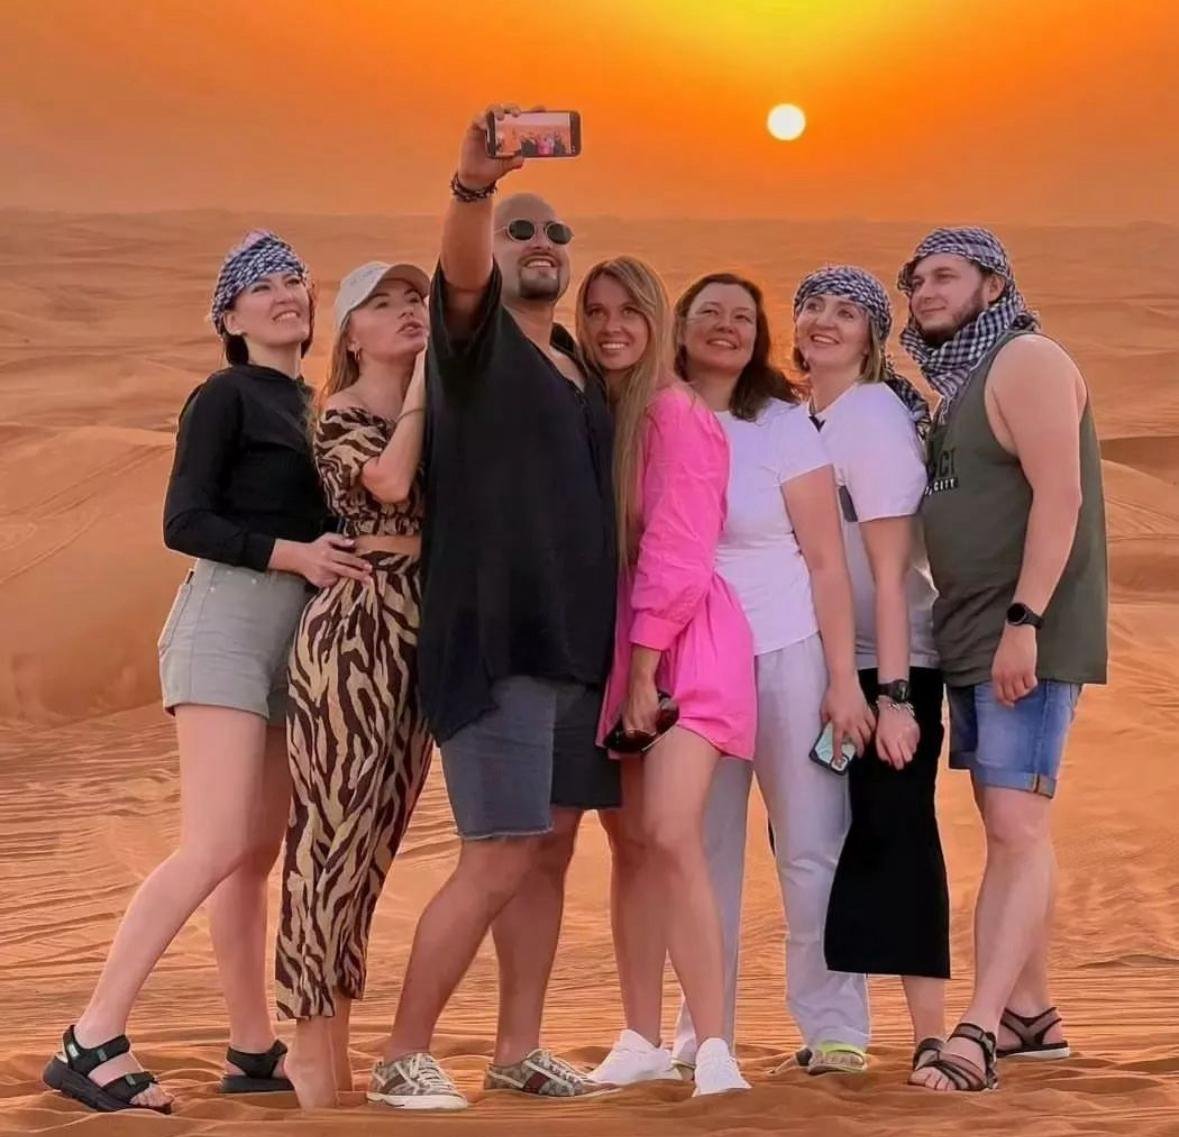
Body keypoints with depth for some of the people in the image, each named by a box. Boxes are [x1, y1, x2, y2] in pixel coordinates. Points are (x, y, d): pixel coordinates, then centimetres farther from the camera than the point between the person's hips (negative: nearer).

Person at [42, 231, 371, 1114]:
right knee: (216, 845, -18)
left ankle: (254, 1051, 11)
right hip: (228, 619, -8)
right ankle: (92, 1042, -18)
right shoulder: (225, 396, -3)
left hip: (291, 635, 8)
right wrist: (294, 554, -20)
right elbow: (185, 523, -11)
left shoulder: (311, 405, 19)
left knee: (258, 852, 8)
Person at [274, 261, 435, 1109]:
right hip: (357, 623, -7)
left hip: (423, 628, 7)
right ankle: (310, 1042, -2)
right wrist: (424, 377, -11)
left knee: (377, 834, 9)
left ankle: (335, 1040, 14)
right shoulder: (338, 414, -2)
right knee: (336, 827, -8)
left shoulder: (436, 411, 16)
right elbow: (391, 481, -20)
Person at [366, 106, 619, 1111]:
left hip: (576, 641, 7)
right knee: (498, 860, -9)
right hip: (494, 640, -7)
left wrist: (618, 634, 17)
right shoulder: (477, 335, -3)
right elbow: (460, 271, -27)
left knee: (550, 849, 10)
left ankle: (518, 1050, 19)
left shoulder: (577, 364, 17)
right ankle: (403, 1057, 1)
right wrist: (474, 182, -48)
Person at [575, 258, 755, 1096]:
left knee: (671, 836, -18)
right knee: (629, 841, 8)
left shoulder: (677, 413, -10)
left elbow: (676, 550, -15)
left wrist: (646, 669, -17)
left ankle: (715, 1051, -18)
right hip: (611, 646, 7)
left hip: (682, 646, -7)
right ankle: (644, 1041, 15)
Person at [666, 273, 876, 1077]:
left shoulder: (784, 424, -2)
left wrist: (844, 679, -9)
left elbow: (826, 560, -4)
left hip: (786, 655, -2)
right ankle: (704, 1029, 13)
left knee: (812, 847, -1)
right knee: (699, 854, 6)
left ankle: (836, 1028, 5)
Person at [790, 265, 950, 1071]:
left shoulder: (874, 414, -13)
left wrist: (894, 693, -24)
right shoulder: (801, 421, 10)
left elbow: (890, 566, -19)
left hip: (883, 667, -8)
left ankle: (930, 1033, -6)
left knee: (889, 839, -9)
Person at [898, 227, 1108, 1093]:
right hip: (973, 638, 10)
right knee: (1007, 831, 11)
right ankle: (1031, 1013, 18)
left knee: (1018, 829, -13)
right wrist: (977, 632, 9)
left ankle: (979, 1033, -20)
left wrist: (1024, 621, -24)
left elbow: (1058, 495, -19)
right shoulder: (962, 383, 19)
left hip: (1028, 637, -10)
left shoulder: (1026, 362, -9)